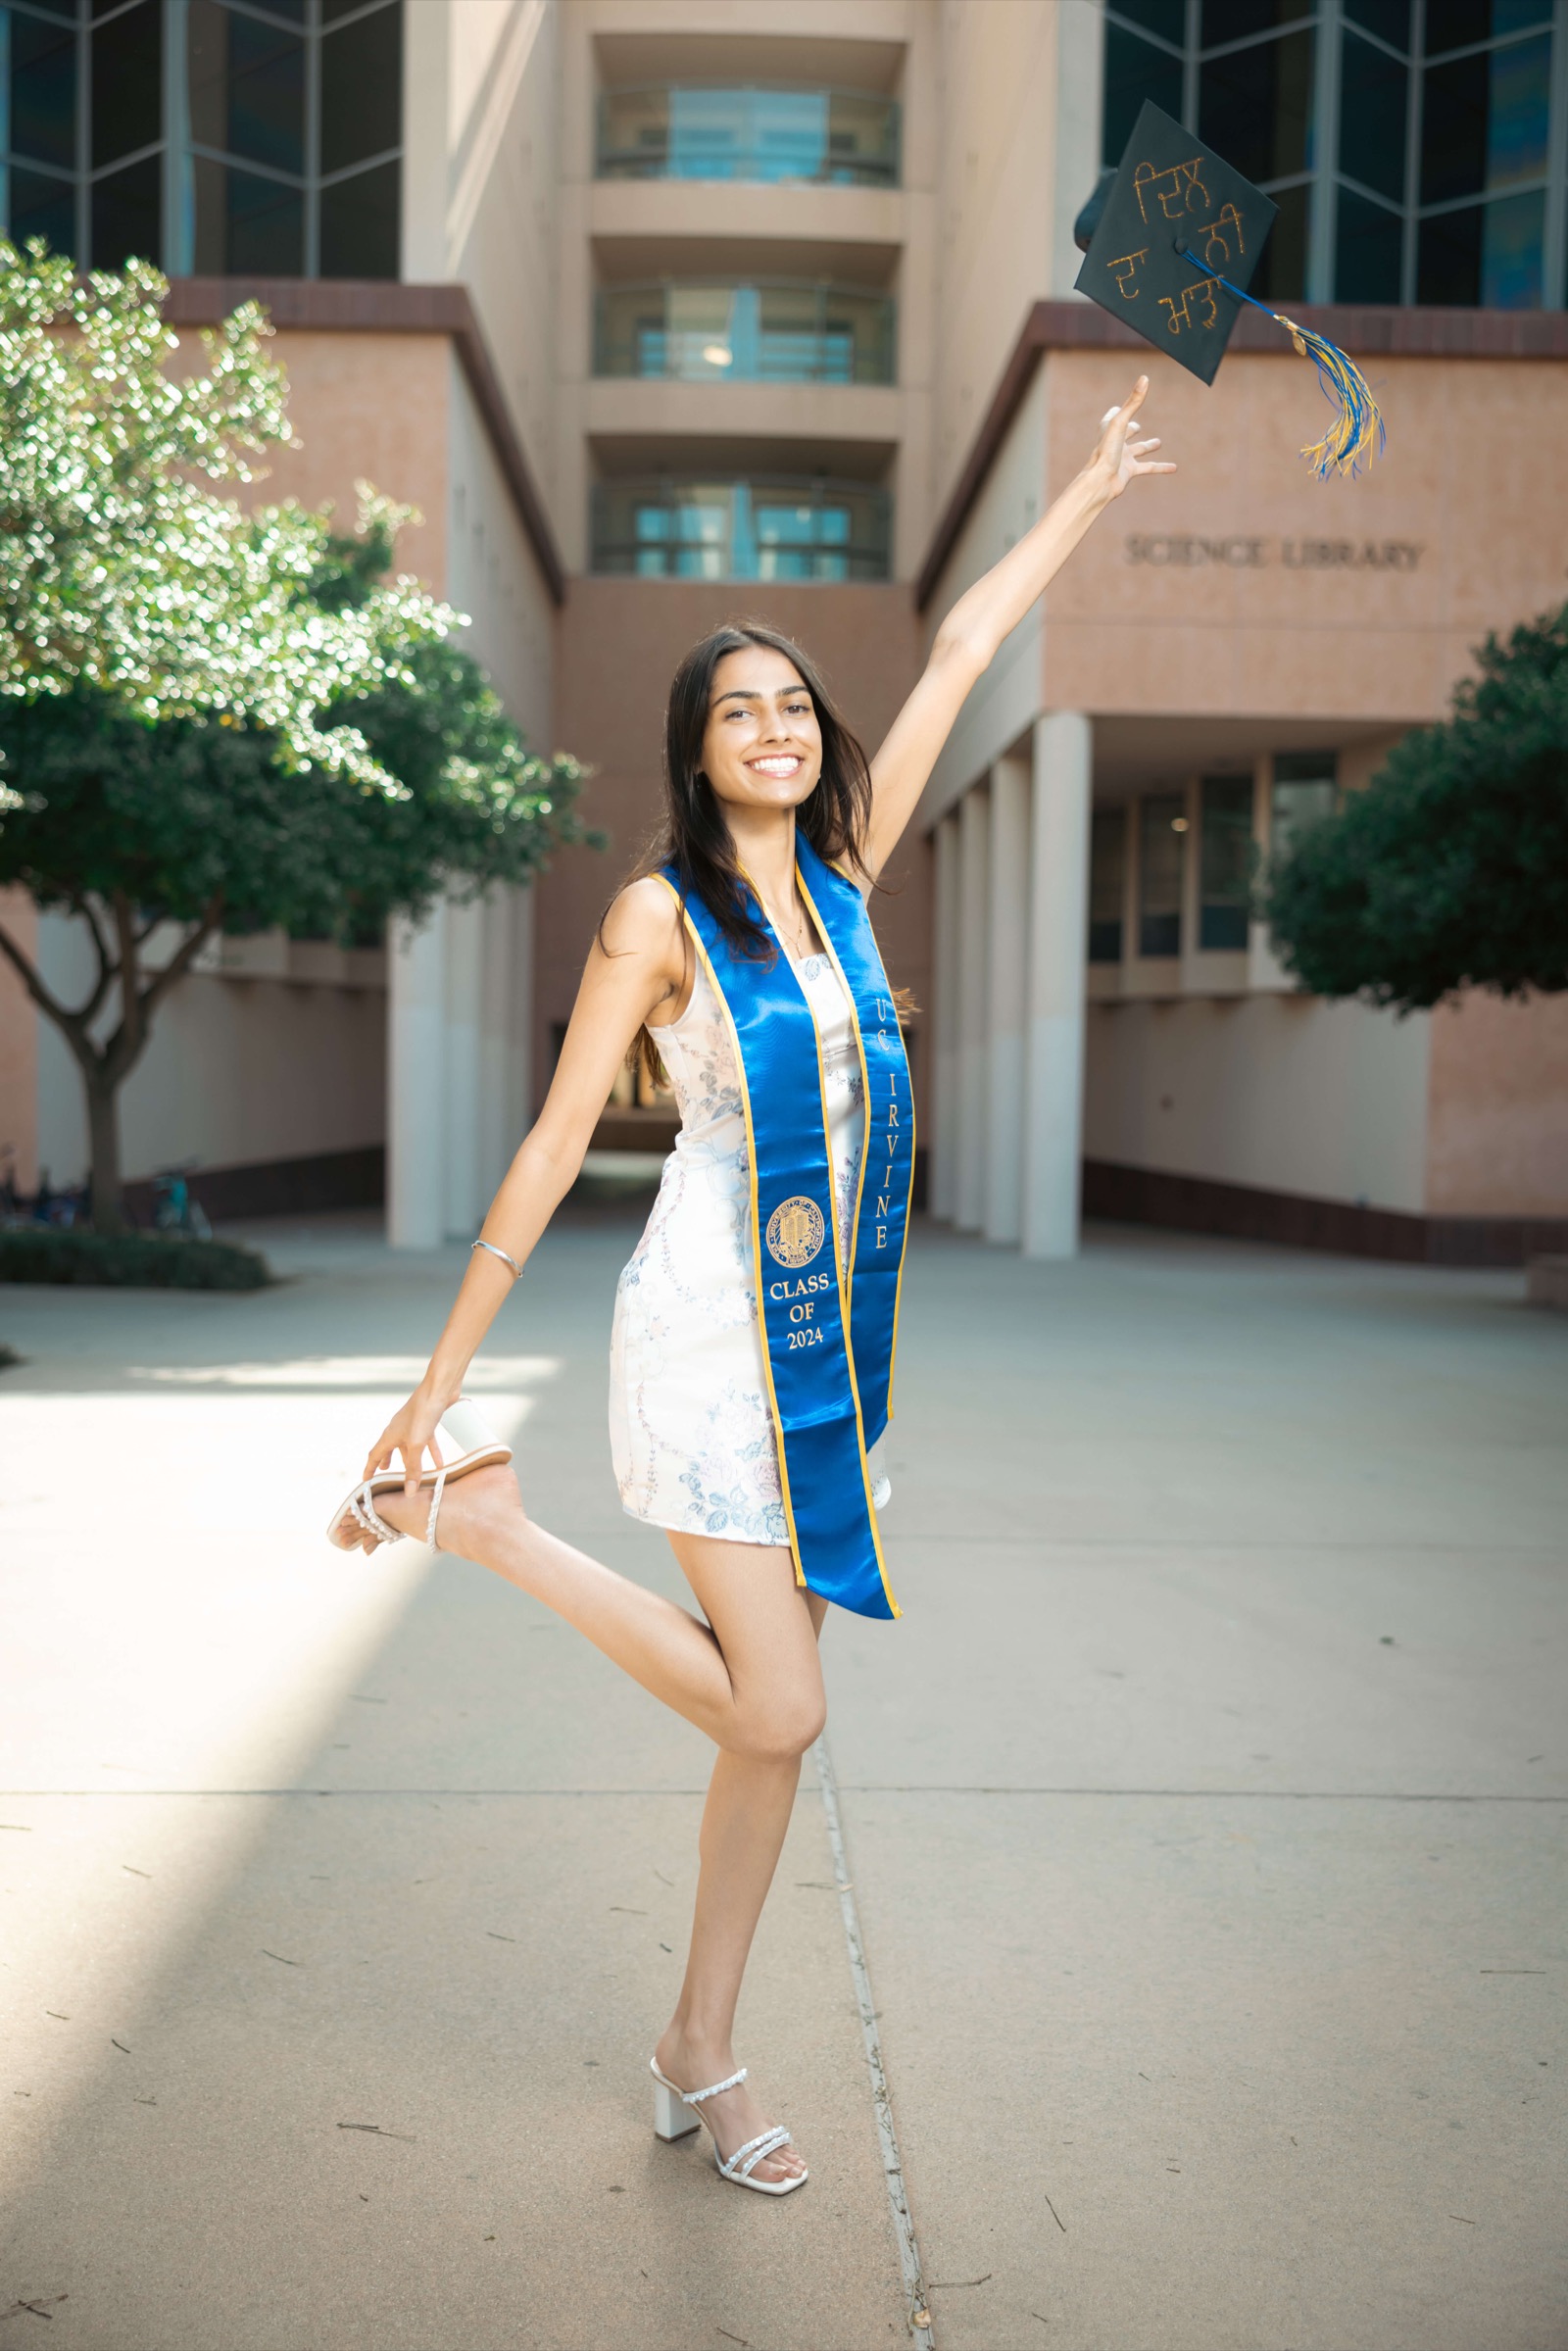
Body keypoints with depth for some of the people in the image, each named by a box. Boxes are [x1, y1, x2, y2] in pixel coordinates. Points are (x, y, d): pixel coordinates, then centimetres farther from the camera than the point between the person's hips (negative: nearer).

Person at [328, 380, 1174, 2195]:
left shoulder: (845, 868, 7)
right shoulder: (659, 914, -8)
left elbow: (959, 657, 16)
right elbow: (552, 1149, -9)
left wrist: (1088, 494, 25)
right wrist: (437, 1383, -8)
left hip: (822, 1335, 6)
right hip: (709, 1332, -6)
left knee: (769, 1723, 9)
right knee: (778, 1713, -8)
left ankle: (698, 2061, 24)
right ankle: (475, 1509, 8)